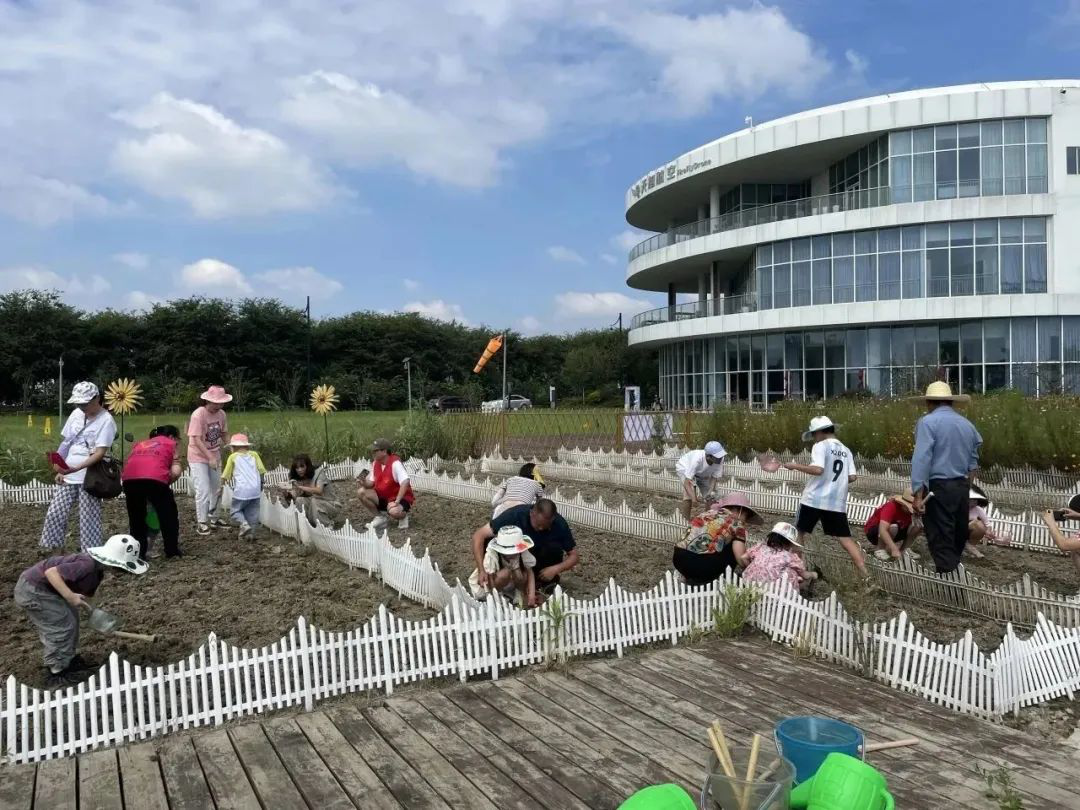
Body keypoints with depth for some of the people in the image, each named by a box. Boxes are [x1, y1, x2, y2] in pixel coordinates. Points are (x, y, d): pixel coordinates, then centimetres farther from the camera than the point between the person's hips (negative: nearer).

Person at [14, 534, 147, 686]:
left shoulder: (97, 571, 4)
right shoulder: (87, 565, -28)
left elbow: (85, 596, 14)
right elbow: (51, 572, -33)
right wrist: (70, 596, -38)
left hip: (43, 588, 10)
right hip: (32, 589, -10)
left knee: (71, 617, 17)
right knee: (62, 626, -6)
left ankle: (67, 659, 32)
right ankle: (57, 673, 6)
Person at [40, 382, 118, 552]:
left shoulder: (106, 420, -13)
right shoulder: (76, 413, 8)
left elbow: (100, 453, -20)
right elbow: (66, 444, 15)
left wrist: (77, 468, -31)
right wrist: (61, 470, 10)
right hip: (68, 476, 7)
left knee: (88, 521, -2)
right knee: (54, 515, 7)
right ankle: (51, 550, 21)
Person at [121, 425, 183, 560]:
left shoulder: (140, 443, 37)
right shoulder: (171, 444, 24)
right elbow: (175, 472, 9)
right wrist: (166, 483, 26)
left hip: (130, 478, 4)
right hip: (155, 477, -3)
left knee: (136, 517, 22)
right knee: (168, 514, 18)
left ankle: (138, 553, 23)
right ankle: (172, 551, 22)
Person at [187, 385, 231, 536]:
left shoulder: (221, 414, -5)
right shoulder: (198, 415, -23)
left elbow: (224, 434, 7)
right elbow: (197, 440, -25)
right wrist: (210, 458, -30)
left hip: (215, 456, 7)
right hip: (198, 457, -7)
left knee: (216, 488, 16)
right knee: (203, 491, -9)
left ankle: (213, 518, 32)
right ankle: (201, 522, 4)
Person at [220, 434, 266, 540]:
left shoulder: (233, 457, 8)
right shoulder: (254, 454, 13)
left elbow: (225, 476, 8)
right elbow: (262, 471, 7)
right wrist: (261, 485, 21)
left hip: (241, 491, -3)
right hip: (256, 490, 3)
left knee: (235, 511, 11)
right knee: (252, 513, 12)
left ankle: (244, 524, -11)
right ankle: (250, 532, 7)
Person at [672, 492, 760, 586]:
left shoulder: (708, 512, 23)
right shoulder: (736, 523, 7)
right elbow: (741, 558, 0)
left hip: (678, 559, 6)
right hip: (702, 563, -6)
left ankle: (693, 578, 18)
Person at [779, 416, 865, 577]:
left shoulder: (820, 446, -6)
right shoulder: (846, 451, 13)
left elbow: (818, 470, -20)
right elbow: (852, 477, 8)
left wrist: (795, 466, -11)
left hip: (814, 499, -5)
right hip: (837, 502, 5)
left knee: (799, 532, 12)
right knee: (846, 538, 3)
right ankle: (864, 573, -7)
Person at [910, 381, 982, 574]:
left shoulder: (928, 422, -8)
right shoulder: (967, 424, 14)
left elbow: (921, 459, -17)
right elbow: (973, 461, 16)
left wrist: (918, 495, -18)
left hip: (938, 487, -7)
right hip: (962, 487, 7)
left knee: (942, 543, -4)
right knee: (958, 538, 17)